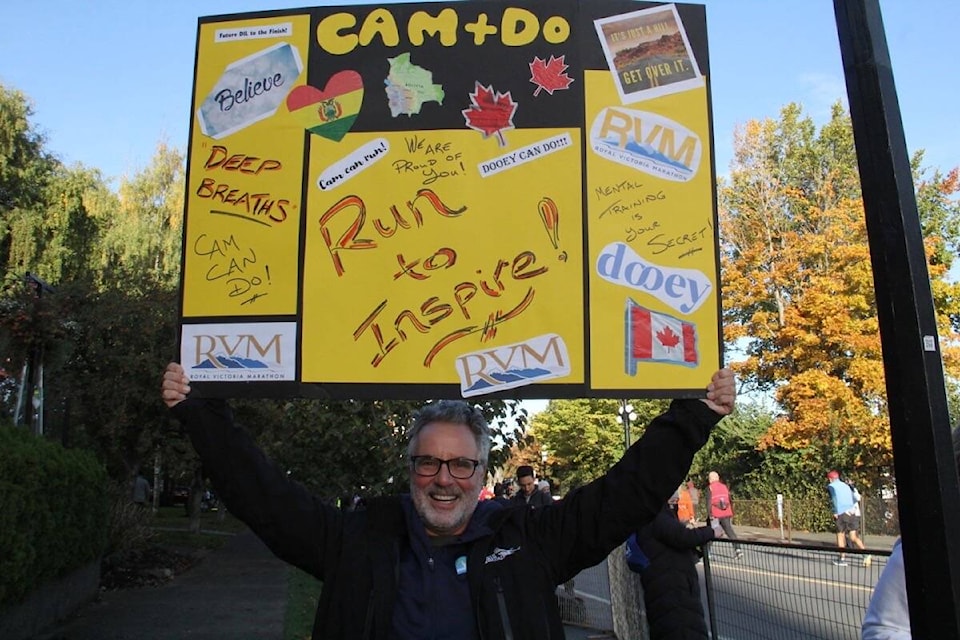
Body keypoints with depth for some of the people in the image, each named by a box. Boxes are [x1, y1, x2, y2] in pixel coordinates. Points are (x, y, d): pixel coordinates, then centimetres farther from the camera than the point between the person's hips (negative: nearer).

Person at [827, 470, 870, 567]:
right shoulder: (846, 485, 24)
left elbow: (834, 497, -12)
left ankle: (842, 559, 11)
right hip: (854, 512, 5)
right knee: (853, 537, 5)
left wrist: (835, 512, -13)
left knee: (840, 535, 9)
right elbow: (854, 498, 23)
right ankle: (865, 554, -16)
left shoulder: (831, 486, 6)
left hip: (843, 513, -5)